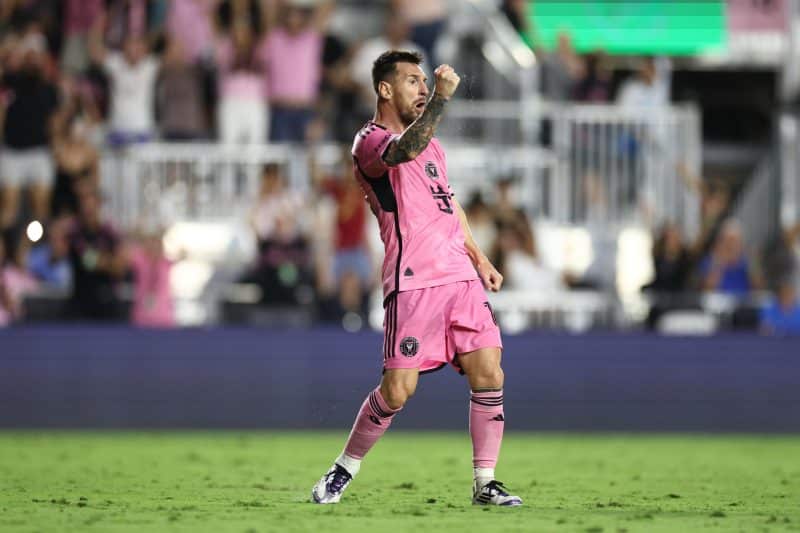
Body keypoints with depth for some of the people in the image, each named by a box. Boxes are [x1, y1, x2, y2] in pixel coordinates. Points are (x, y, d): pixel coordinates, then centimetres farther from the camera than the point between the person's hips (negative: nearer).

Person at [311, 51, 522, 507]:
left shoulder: (428, 138, 21)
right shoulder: (370, 142, -6)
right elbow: (406, 150, -30)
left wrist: (480, 259, 26)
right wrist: (443, 95, -31)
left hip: (461, 276, 7)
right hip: (413, 282, -7)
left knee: (489, 375, -3)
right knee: (398, 388, -9)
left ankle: (485, 483, 5)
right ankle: (344, 471, 11)